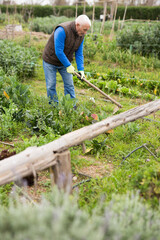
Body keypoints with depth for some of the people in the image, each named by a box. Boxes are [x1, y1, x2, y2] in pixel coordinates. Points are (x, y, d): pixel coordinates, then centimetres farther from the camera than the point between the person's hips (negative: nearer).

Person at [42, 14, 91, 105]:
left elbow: (79, 54, -5)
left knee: (69, 85, 3)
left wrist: (81, 69, -15)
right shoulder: (62, 30, -30)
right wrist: (68, 66, -26)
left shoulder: (81, 35, -8)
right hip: (50, 61, -6)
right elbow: (58, 52, -30)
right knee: (51, 86, -1)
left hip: (65, 62, 6)